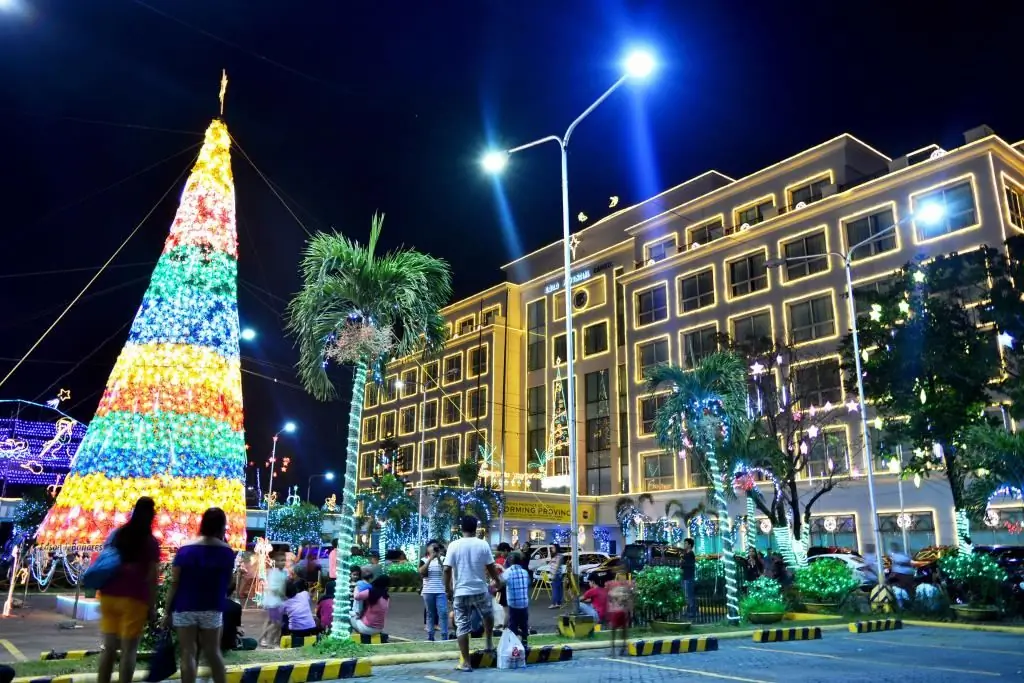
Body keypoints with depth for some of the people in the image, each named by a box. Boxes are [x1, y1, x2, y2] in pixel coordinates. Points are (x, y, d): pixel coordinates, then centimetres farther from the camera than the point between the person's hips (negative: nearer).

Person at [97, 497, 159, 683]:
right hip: (134, 599, -5)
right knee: (129, 650, 1)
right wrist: (152, 606, -2)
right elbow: (151, 577, -8)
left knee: (108, 647, 12)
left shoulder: (115, 535, 10)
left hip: (109, 596, 5)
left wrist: (103, 597, 17)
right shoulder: (151, 542, -5)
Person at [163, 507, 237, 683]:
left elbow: (174, 584, -5)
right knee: (213, 652, 13)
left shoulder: (185, 549, -5)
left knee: (188, 654, 3)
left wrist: (168, 611, 1)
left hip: (185, 608, -1)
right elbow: (226, 582, 5)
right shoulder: (227, 552, -1)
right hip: (212, 609, 1)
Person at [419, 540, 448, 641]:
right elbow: (422, 572, -11)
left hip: (441, 591, -1)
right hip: (428, 592, 1)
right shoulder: (424, 560, 5)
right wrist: (430, 559, -15)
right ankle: (430, 637, 14)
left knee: (443, 613, -9)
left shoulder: (443, 559, 5)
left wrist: (438, 558, -15)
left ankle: (444, 637, -8)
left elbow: (446, 571, -8)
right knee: (430, 614, 8)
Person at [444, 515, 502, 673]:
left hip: (461, 592, -1)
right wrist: (497, 580, 17)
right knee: (488, 616, 30)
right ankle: (489, 644, 36)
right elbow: (491, 567, -1)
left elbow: (447, 569, -9)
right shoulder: (483, 544, -5)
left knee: (462, 627, 5)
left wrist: (448, 588, 3)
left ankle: (465, 662, 7)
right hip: (480, 590, 1)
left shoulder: (454, 545, -6)